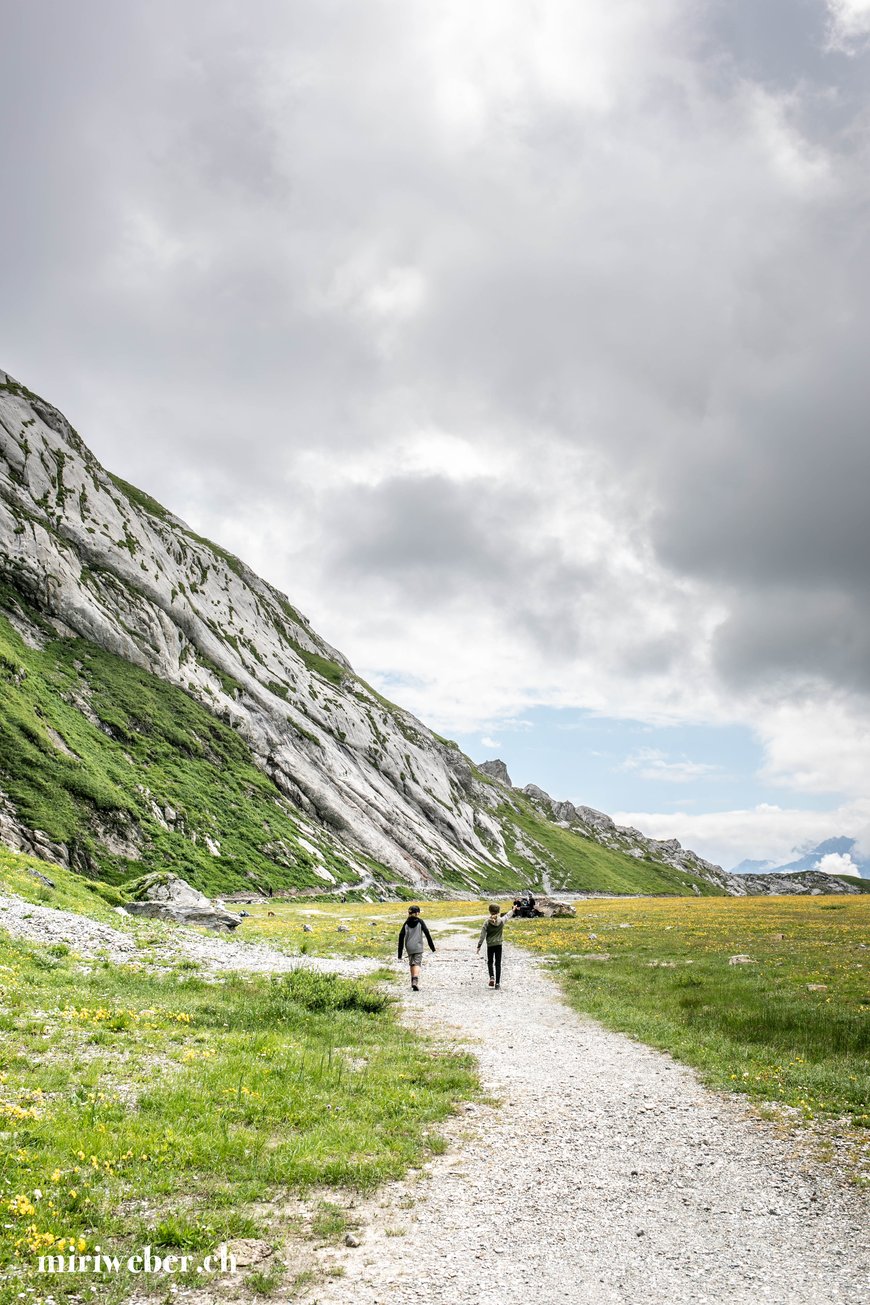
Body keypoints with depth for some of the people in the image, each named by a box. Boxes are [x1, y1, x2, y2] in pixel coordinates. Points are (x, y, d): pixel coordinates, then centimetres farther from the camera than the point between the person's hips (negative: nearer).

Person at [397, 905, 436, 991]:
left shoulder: (406, 923, 7)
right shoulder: (420, 921, 0)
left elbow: (401, 936, 3)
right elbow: (427, 933, -4)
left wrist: (400, 952, 6)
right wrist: (432, 946, 3)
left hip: (409, 948, 3)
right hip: (418, 947, -3)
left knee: (412, 964, 18)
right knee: (417, 964, -7)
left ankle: (413, 982, 25)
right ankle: (415, 980, -28)